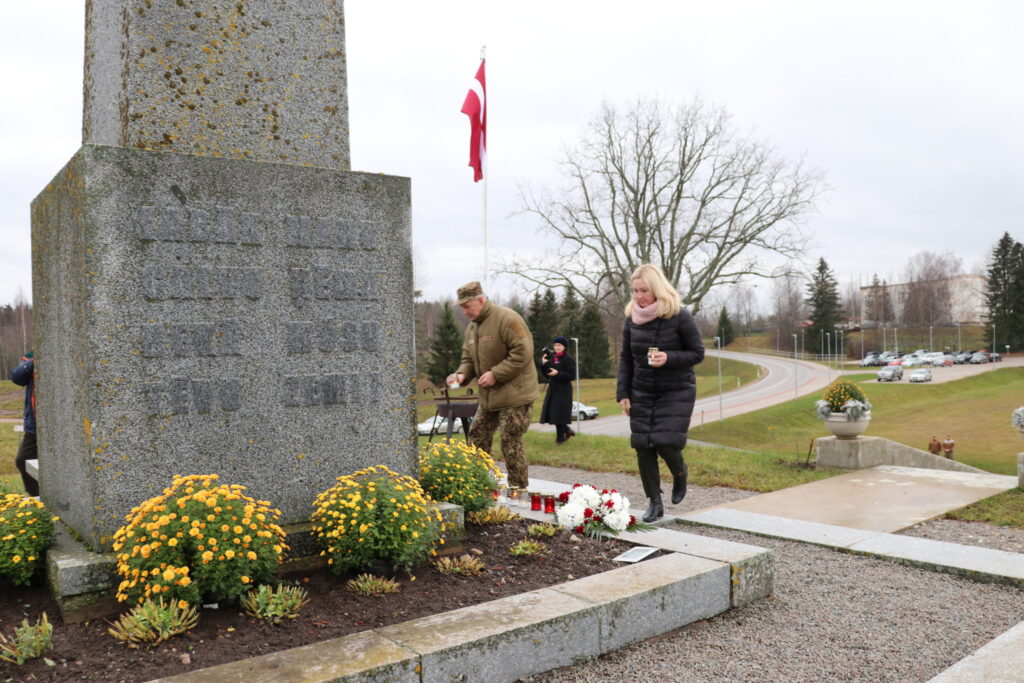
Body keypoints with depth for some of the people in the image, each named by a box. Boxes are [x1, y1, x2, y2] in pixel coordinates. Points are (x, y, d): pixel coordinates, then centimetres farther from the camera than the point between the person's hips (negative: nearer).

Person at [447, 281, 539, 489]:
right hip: (488, 395, 9)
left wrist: (496, 374, -22)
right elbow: (469, 358, 18)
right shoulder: (472, 326, 12)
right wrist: (462, 374, -4)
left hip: (514, 393, -9)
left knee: (511, 443, -6)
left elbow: (523, 352, -22)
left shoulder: (507, 319, -17)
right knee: (477, 437, 12)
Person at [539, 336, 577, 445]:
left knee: (559, 414, -5)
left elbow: (572, 376, -14)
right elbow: (546, 374, 14)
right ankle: (567, 430, 27)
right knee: (551, 413, 9)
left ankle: (560, 438, 8)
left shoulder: (568, 359, -9)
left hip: (563, 391, -7)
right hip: (552, 389, 7)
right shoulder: (552, 358, 10)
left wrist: (558, 373, -23)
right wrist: (544, 364, -2)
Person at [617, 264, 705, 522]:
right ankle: (654, 502, 11)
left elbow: (698, 353, -6)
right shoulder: (632, 319, 2)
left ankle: (680, 473, 22)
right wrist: (623, 394, 2)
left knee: (666, 442, -14)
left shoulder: (679, 317, -11)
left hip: (677, 391, -4)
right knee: (642, 445, -2)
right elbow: (625, 359, 8)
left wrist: (669, 358, -23)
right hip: (642, 392, 4)